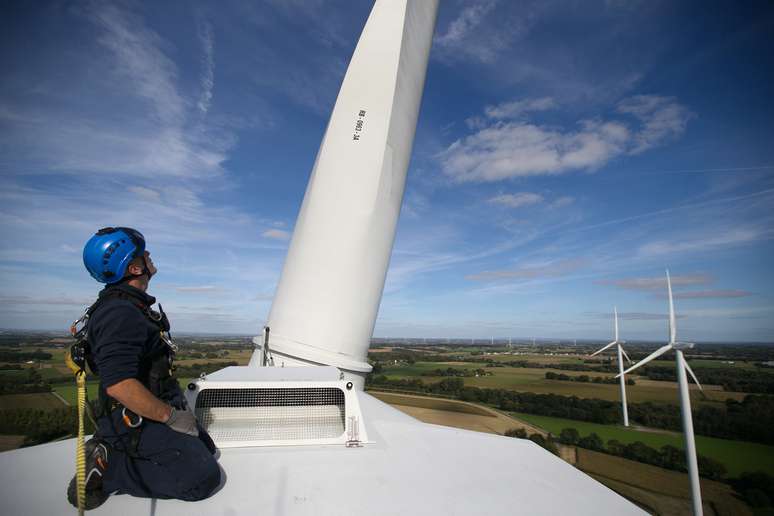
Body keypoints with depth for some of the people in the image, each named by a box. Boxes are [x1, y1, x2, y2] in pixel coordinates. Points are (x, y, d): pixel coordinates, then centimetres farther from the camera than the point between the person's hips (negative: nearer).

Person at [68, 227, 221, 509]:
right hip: (138, 422, -10)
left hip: (159, 408, 10)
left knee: (206, 449, 18)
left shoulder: (134, 305, 9)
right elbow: (119, 384, -32)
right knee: (203, 477, -14)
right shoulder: (119, 313, -24)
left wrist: (176, 405, 15)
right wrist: (171, 416, -21)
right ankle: (109, 470, -5)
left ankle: (112, 451, 13)